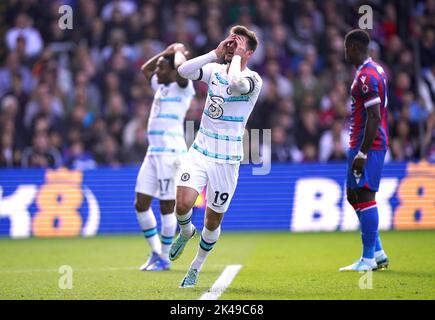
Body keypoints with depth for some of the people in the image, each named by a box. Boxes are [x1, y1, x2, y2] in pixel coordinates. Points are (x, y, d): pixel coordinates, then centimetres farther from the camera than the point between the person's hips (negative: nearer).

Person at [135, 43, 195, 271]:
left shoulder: (182, 87, -3)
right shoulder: (160, 87, 20)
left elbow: (181, 67, -24)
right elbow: (145, 68, 37)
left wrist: (179, 52, -4)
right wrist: (166, 52, 25)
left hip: (171, 152, -8)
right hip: (153, 152, 8)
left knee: (167, 206, -3)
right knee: (141, 203, 5)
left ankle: (164, 258, 4)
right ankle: (155, 251, 17)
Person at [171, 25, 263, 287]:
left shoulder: (253, 79, -10)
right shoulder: (216, 70, 6)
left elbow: (236, 82, -34)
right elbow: (184, 71, -10)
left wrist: (237, 55, -18)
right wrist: (216, 53, -11)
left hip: (226, 160, -3)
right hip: (199, 151, 3)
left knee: (213, 222, 4)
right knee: (183, 204, -18)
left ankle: (196, 268, 28)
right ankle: (186, 232, 17)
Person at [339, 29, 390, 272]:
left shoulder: (366, 76, -17)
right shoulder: (377, 70, 15)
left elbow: (374, 117, -22)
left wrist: (362, 153, -22)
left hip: (367, 144, -11)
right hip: (377, 143, 11)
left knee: (365, 196, -8)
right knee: (354, 196, 15)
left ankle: (368, 259, -5)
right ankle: (378, 253, 17)